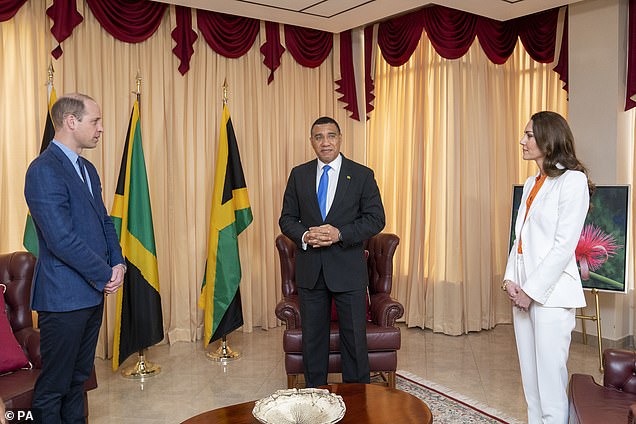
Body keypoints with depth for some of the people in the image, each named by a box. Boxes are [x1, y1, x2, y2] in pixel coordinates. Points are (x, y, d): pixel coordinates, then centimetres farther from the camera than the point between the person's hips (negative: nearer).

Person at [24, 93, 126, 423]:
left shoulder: (88, 169, 13)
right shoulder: (44, 170, -16)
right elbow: (61, 239, -22)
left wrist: (118, 262, -1)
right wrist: (106, 275, -13)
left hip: (92, 293, 9)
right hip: (64, 296, -9)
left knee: (78, 377, 19)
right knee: (53, 388, 5)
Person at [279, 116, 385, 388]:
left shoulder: (362, 175, 0)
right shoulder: (299, 175, 7)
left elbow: (376, 218, -4)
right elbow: (287, 218, 8)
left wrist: (340, 233, -18)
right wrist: (304, 235, -13)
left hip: (348, 270, -2)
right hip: (310, 270, 2)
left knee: (354, 338, 7)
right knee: (312, 337, 13)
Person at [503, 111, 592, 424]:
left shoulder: (572, 180, -9)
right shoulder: (531, 183, 15)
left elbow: (564, 246, -15)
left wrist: (532, 290, -14)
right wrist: (510, 279, 1)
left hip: (551, 292, -7)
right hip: (524, 290, 8)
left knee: (551, 375, -1)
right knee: (529, 374, 14)